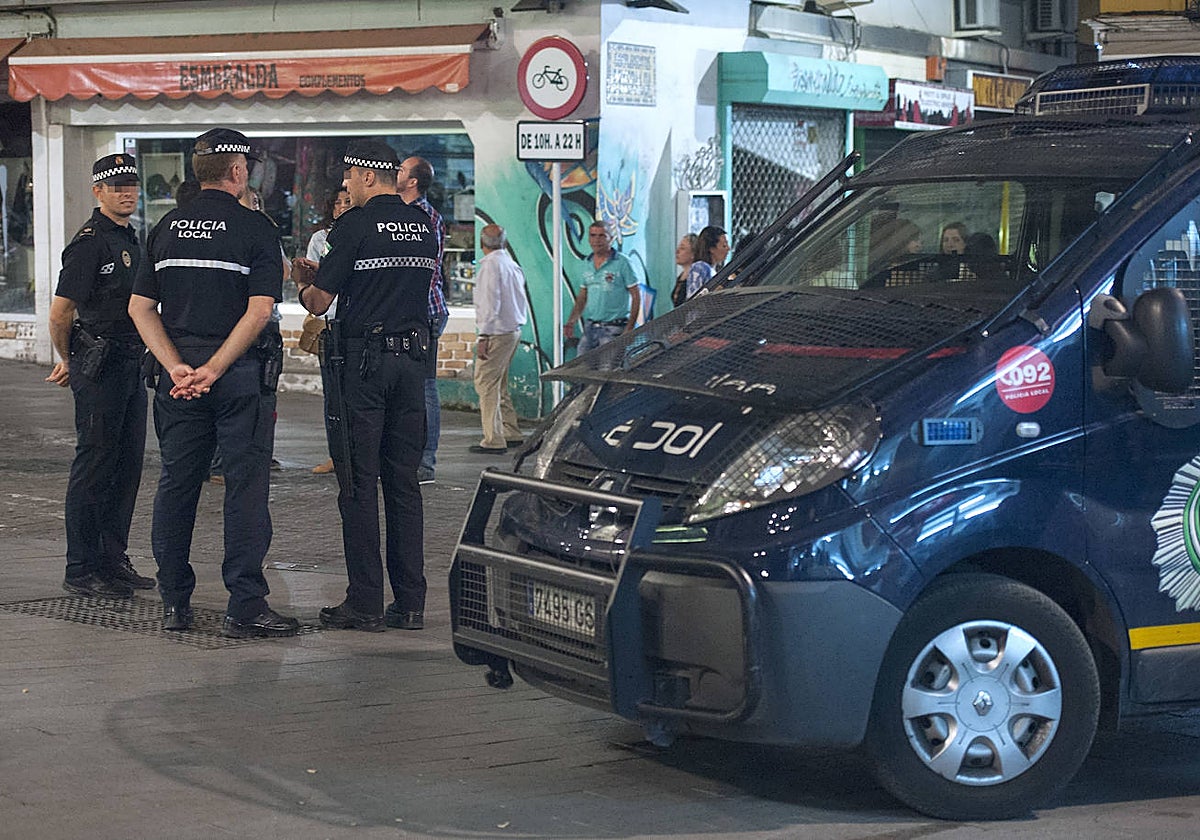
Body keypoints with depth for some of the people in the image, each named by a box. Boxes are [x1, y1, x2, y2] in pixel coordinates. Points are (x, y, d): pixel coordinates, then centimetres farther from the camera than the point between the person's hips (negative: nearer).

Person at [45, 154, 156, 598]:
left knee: (127, 465, 12)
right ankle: (81, 570, 1)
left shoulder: (131, 239, 16)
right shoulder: (90, 241, -12)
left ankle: (113, 559, 20)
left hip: (131, 365, 9)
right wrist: (69, 361, 2)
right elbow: (60, 313, -13)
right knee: (94, 466, -5)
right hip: (100, 366, -9)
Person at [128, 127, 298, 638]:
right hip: (240, 375, -5)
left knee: (176, 484, 11)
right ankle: (245, 607, -3)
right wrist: (214, 369, -15)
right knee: (245, 486, -1)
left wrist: (178, 367, -4)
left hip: (179, 374, 5)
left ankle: (174, 603, 15)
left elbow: (140, 307, 3)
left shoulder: (167, 227, 8)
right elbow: (259, 311, -16)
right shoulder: (255, 228, -6)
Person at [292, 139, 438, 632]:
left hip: (362, 360, -6)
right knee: (404, 482, 9)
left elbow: (318, 304, -9)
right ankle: (410, 602, 9)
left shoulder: (355, 225, -9)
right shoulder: (425, 227, 10)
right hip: (412, 357, 6)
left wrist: (303, 282, 16)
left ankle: (365, 604, -1)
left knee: (359, 484, -1)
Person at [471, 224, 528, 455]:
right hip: (514, 330, 9)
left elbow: (490, 302, -18)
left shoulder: (491, 264, -12)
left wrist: (484, 336, -19)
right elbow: (520, 302, 18)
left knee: (486, 384, -8)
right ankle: (512, 434, 20)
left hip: (498, 332, -9)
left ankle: (494, 440, -11)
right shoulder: (512, 265, 15)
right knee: (499, 386, 18)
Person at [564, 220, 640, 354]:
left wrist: (629, 328, -13)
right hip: (590, 326, 6)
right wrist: (570, 322, 8)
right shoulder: (586, 263, 12)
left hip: (613, 328, -6)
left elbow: (635, 297, -5)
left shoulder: (621, 263, -5)